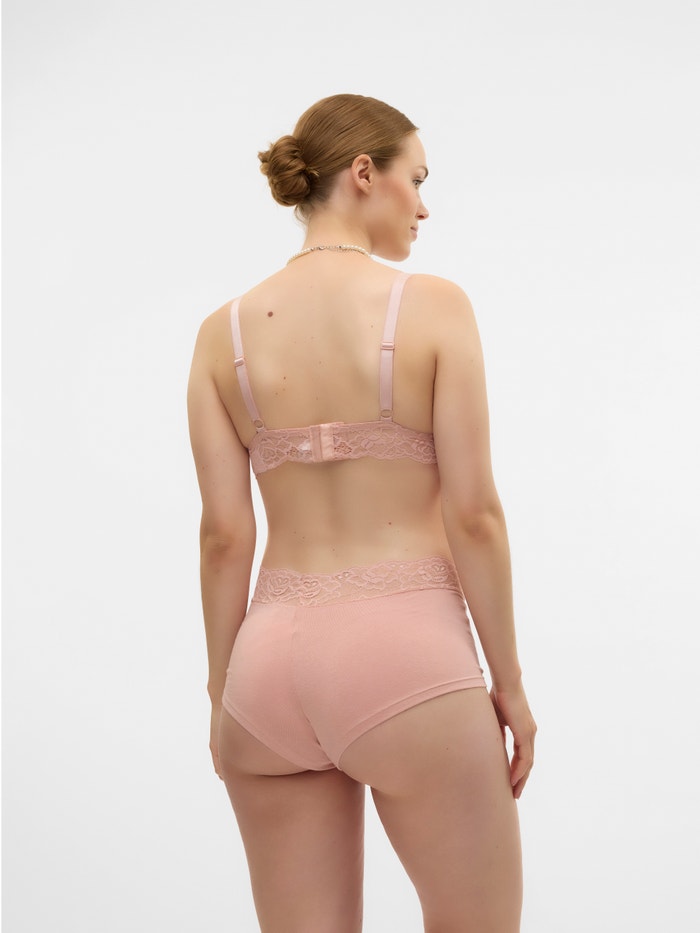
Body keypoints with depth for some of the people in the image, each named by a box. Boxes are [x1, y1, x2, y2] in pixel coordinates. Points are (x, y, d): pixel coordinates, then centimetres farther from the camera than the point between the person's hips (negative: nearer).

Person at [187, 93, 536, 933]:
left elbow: (223, 535, 1)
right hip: (406, 651, -4)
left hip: (274, 654, 4)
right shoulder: (432, 306, -7)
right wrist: (508, 679, 2)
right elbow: (474, 514, -8)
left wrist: (221, 696, 10)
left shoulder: (224, 332, 3)